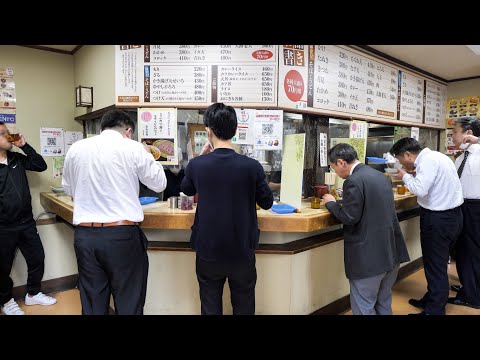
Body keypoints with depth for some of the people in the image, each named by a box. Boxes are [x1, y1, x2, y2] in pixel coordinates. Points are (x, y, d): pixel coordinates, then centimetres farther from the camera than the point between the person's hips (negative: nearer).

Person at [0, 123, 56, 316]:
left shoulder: (17, 158, 7)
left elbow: (41, 166, 3)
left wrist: (24, 145, -5)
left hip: (27, 222, 5)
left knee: (37, 258, 13)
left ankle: (33, 294, 33)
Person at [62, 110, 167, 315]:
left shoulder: (76, 148, 5)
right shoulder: (132, 148, -7)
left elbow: (68, 188, 18)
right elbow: (159, 184, 3)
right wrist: (148, 158, 17)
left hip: (85, 235, 4)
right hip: (122, 235, -4)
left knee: (92, 304, 18)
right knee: (129, 303, 11)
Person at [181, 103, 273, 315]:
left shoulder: (196, 164, -12)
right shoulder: (252, 166, -16)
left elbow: (186, 189, 10)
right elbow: (267, 203, -1)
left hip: (208, 251, 1)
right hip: (242, 252, 0)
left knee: (210, 307, 19)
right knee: (244, 306, 20)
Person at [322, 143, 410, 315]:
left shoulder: (354, 181, -18)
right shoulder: (381, 176, 11)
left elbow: (349, 217, -20)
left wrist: (331, 203, -3)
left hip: (369, 256, -9)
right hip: (391, 251, 9)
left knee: (364, 307, 7)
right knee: (383, 303, 24)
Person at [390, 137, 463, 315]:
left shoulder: (427, 161, -19)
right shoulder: (435, 156, 11)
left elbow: (420, 190, -27)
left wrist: (405, 176, -12)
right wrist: (411, 175, 6)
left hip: (438, 220, -10)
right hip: (452, 215, 10)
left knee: (435, 266, 2)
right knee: (438, 263, 20)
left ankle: (434, 310, 15)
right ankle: (432, 300, 35)